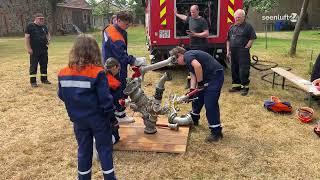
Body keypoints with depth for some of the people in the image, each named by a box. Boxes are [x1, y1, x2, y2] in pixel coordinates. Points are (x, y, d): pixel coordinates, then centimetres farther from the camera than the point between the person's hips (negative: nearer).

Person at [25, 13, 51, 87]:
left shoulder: (44, 26, 12)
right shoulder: (30, 26, -6)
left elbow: (48, 34, 28)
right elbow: (27, 37, -9)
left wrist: (48, 39, 6)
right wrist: (28, 48, -15)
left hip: (44, 50, 6)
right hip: (34, 50, -6)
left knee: (44, 65, 12)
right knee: (33, 66, -1)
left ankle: (44, 79, 24)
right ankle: (33, 81, 5)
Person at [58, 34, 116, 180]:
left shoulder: (63, 74, -6)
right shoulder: (97, 73, -21)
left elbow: (62, 96, 6)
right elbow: (105, 98, -19)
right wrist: (109, 113, -4)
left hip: (78, 120, 4)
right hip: (98, 119, -4)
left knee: (84, 150, 19)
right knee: (104, 149, 13)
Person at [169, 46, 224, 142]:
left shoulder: (187, 55, -13)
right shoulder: (188, 61, 17)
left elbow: (197, 66, -33)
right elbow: (193, 76, 11)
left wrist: (200, 82, -22)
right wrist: (192, 90, -2)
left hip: (215, 75, -11)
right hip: (207, 77, 11)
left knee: (210, 104, -11)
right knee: (198, 97, 21)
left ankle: (216, 132, -2)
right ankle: (194, 119, 43)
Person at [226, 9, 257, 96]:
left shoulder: (248, 26, -2)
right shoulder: (232, 27, 15)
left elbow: (252, 39, -6)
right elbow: (228, 40, 18)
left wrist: (246, 48, -13)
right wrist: (228, 50, 11)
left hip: (243, 52, -6)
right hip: (233, 52, 6)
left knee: (243, 70, -7)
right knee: (234, 69, 11)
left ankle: (245, 87, 3)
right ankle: (236, 85, 23)